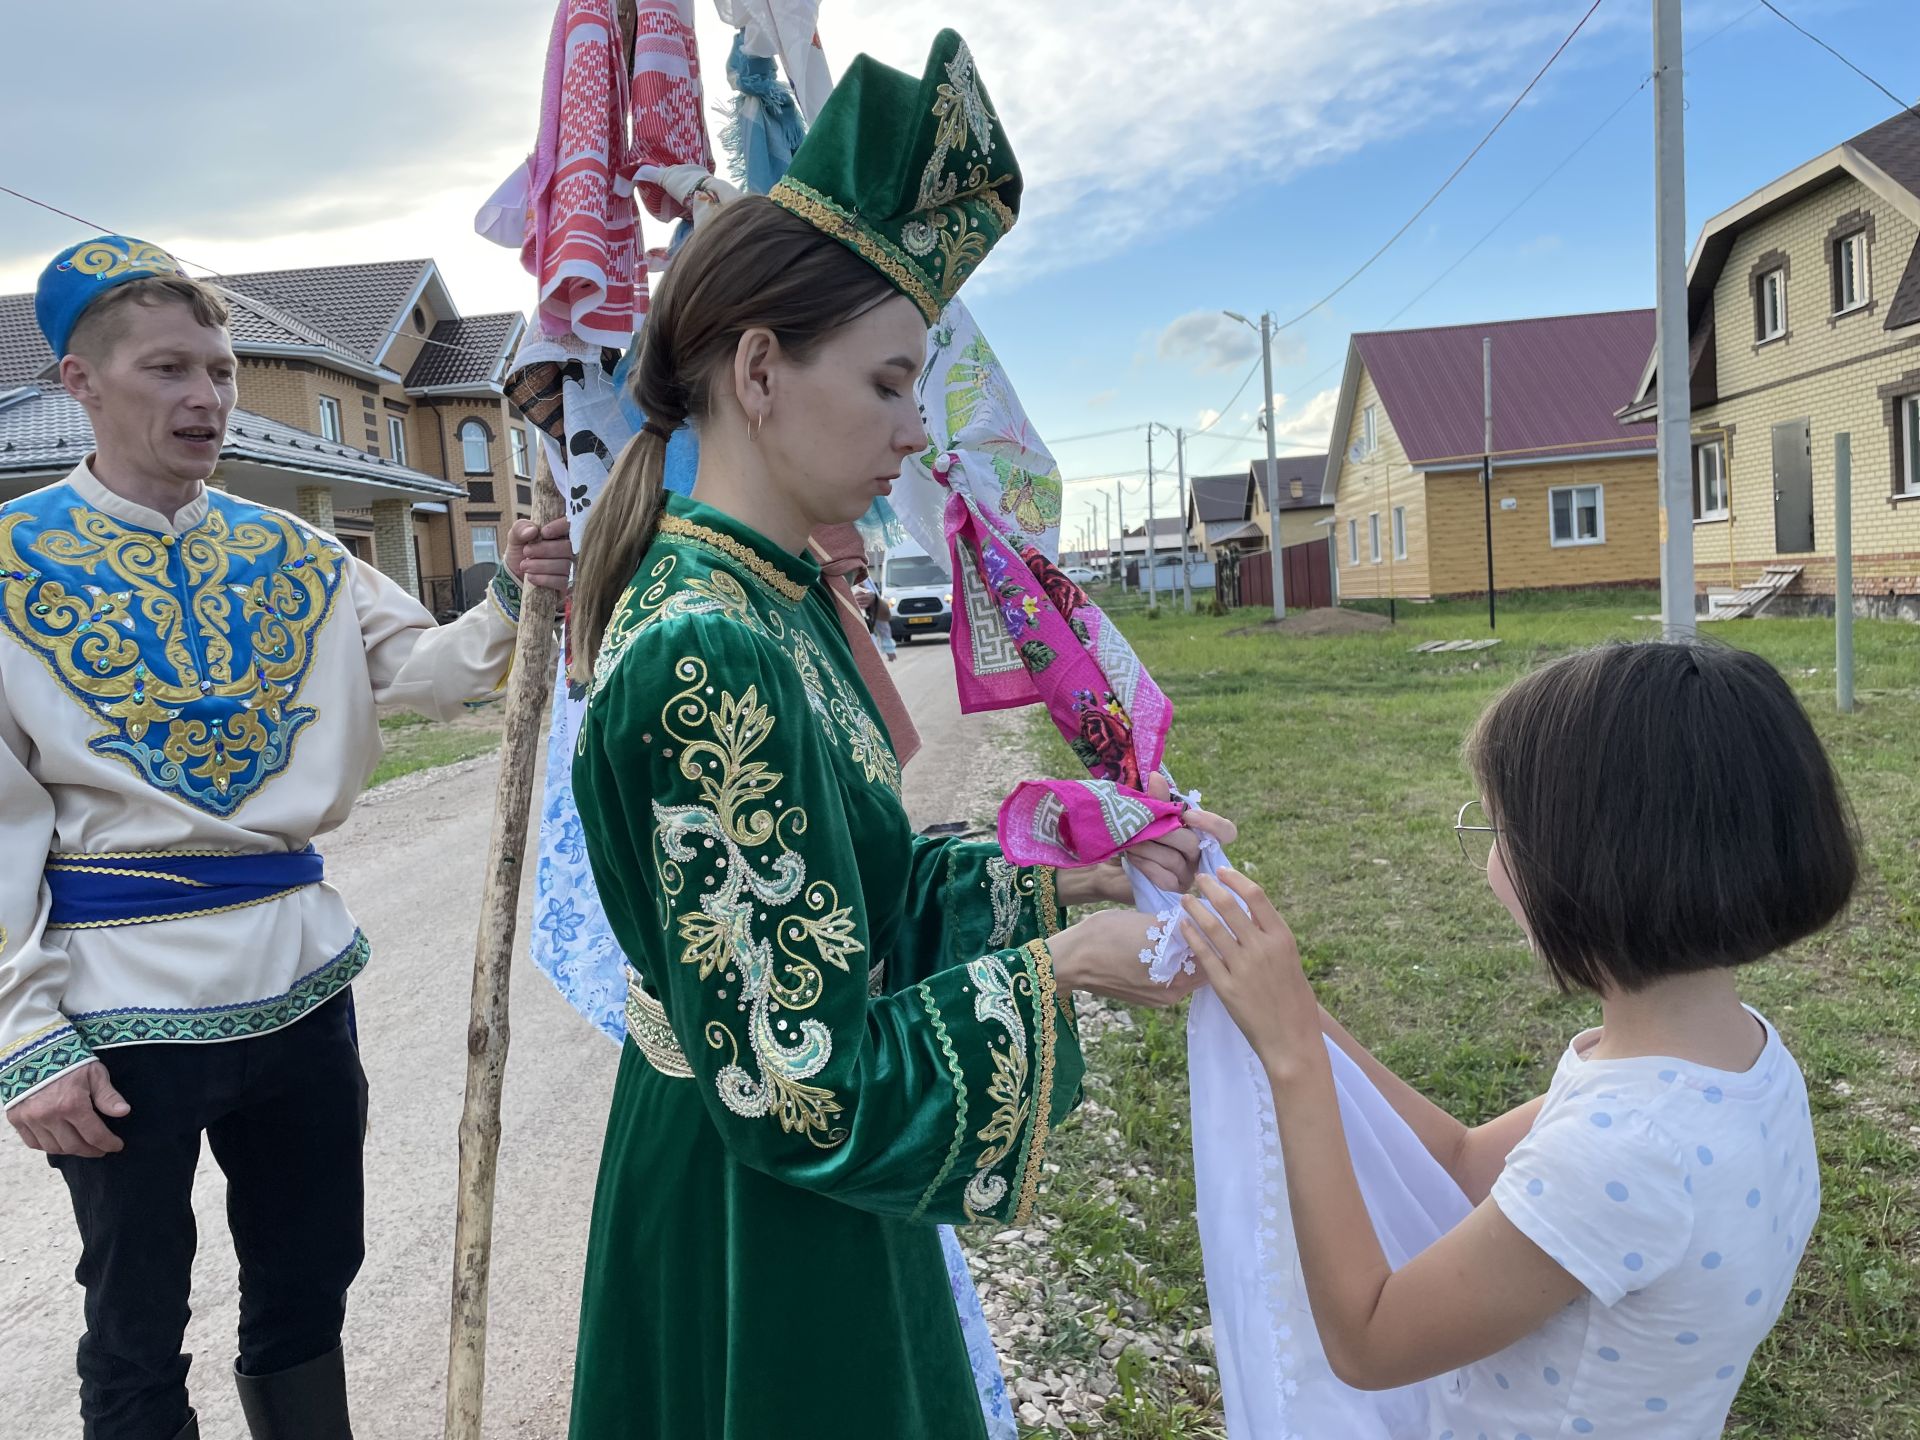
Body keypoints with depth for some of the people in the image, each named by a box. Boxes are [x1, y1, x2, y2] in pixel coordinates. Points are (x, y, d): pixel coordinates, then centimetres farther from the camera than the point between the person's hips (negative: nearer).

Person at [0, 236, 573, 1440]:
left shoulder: (289, 553, 7)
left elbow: (426, 669, -2)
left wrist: (513, 602, -23)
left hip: (301, 977, 4)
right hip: (122, 1005, -4)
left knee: (308, 1292, 19)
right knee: (139, 1339, 12)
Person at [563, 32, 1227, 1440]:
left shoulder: (769, 600, 0)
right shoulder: (713, 661, -29)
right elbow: (809, 1088, -27)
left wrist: (1051, 880, -1)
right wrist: (1059, 967, -18)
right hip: (762, 1254, -8)